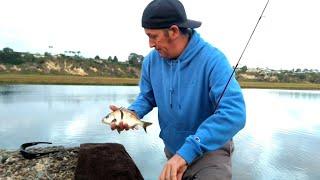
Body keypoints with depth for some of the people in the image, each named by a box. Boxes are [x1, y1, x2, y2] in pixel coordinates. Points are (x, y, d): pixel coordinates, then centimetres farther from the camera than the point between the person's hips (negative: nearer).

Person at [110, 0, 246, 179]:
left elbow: (234, 113, -38)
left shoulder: (212, 59, -27)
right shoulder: (152, 61, -8)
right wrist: (132, 112, -16)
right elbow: (147, 97, 7)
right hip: (172, 150, 6)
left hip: (210, 150, -5)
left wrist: (187, 152, -43)